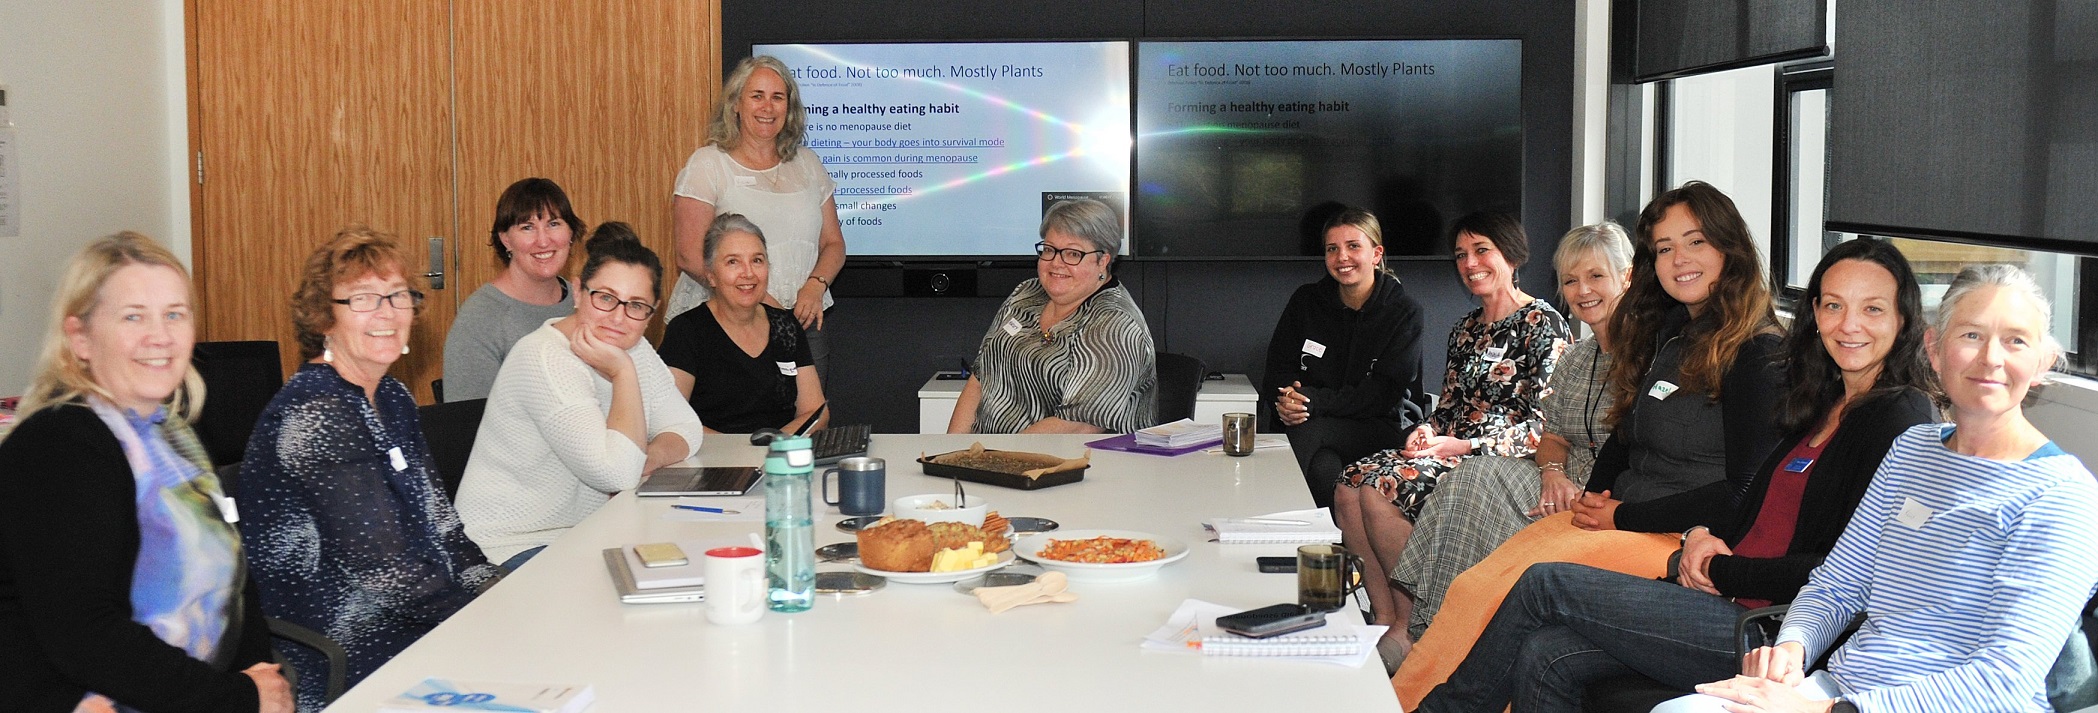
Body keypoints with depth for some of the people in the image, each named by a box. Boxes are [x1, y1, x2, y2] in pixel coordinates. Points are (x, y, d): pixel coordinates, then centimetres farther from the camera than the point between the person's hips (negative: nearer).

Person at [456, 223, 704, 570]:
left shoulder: (631, 346, 5)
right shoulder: (544, 360, -22)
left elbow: (686, 427, 5)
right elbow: (617, 474, -29)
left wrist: (647, 459, -16)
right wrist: (623, 373, -24)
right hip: (514, 547, -8)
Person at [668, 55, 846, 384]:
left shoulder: (807, 164, 15)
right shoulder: (707, 164, 1)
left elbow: (833, 243, 17)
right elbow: (690, 257, -7)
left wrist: (815, 285, -5)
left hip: (804, 322, 4)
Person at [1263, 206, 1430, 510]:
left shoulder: (1404, 311, -2)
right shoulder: (1306, 301, 9)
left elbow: (1385, 393, -12)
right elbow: (1278, 369, 9)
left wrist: (1316, 401, -24)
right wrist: (1288, 399, -17)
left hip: (1386, 425, -2)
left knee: (1310, 432, -32)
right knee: (1323, 467, -35)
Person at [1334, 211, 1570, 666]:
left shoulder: (1543, 325, -5)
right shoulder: (1466, 331, 21)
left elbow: (1542, 424, -13)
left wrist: (1460, 446, -20)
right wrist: (1427, 432, -3)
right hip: (1452, 454, 8)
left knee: (1380, 490, -28)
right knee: (1351, 486, -19)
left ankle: (1410, 629, -16)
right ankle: (1385, 621, -19)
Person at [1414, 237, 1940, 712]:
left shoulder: (1901, 419, -9)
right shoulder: (1822, 408, 19)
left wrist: (1722, 571, -8)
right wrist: (1703, 537, 1)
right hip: (1732, 604, 8)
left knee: (1547, 584, -9)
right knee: (1546, 659, -13)